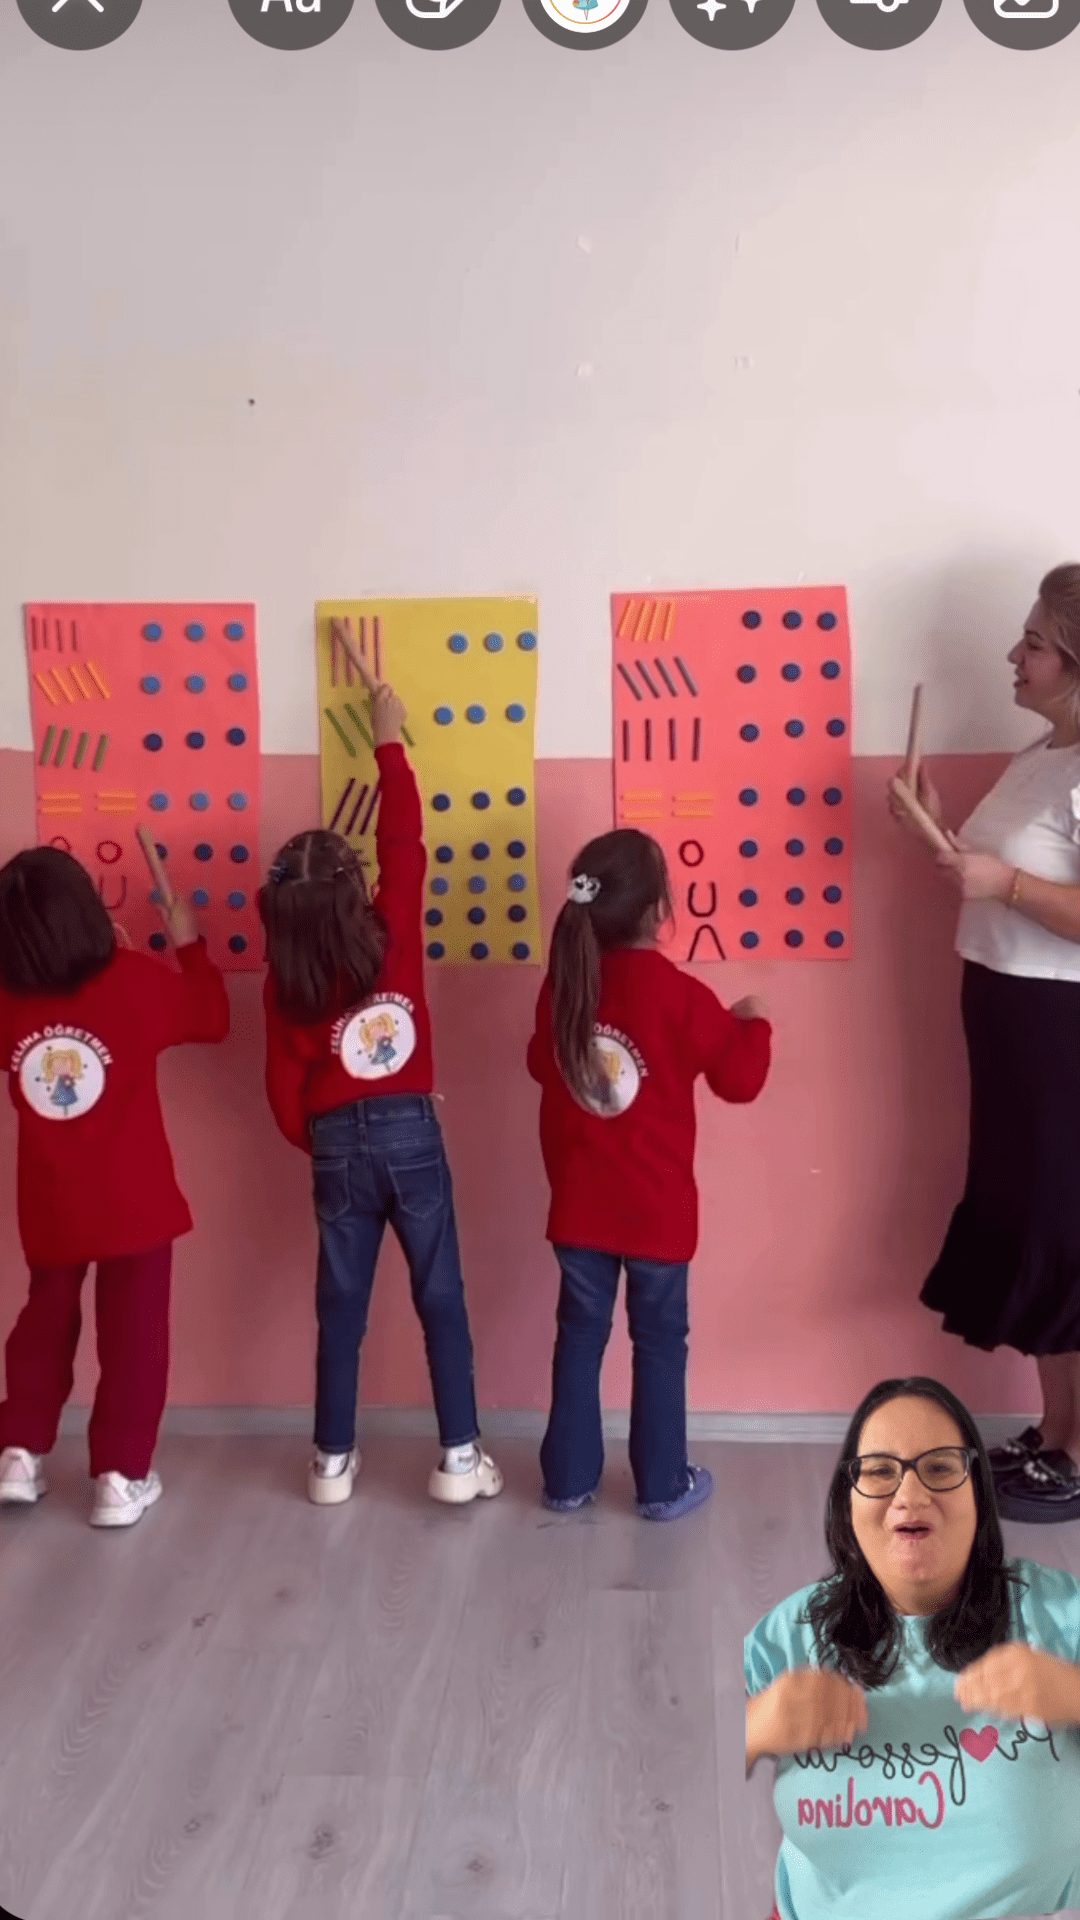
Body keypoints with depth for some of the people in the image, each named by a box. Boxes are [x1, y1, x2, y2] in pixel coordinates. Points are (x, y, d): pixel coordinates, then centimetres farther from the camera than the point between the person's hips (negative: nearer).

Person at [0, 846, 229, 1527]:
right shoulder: (134, 980, -13)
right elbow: (213, 1018, 1)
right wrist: (189, 942, 11)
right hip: (134, 1202, -3)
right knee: (134, 1334, 8)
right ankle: (120, 1476, 11)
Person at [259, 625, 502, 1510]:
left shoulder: (286, 984, -4)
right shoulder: (392, 935, -9)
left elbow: (286, 1094, 2)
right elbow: (405, 839, 1)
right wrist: (389, 739, 7)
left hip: (338, 1147, 2)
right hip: (411, 1135, -1)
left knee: (341, 1305, 12)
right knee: (441, 1299, 8)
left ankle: (334, 1461, 21)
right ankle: (460, 1458, 13)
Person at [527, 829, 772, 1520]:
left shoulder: (564, 984, -2)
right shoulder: (680, 995, -18)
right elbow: (741, 1077, -10)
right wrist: (752, 1024, 7)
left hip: (578, 1204, 4)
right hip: (657, 1208, -4)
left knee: (580, 1336, 15)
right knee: (660, 1342, 11)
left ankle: (569, 1478, 24)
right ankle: (664, 1484, 21)